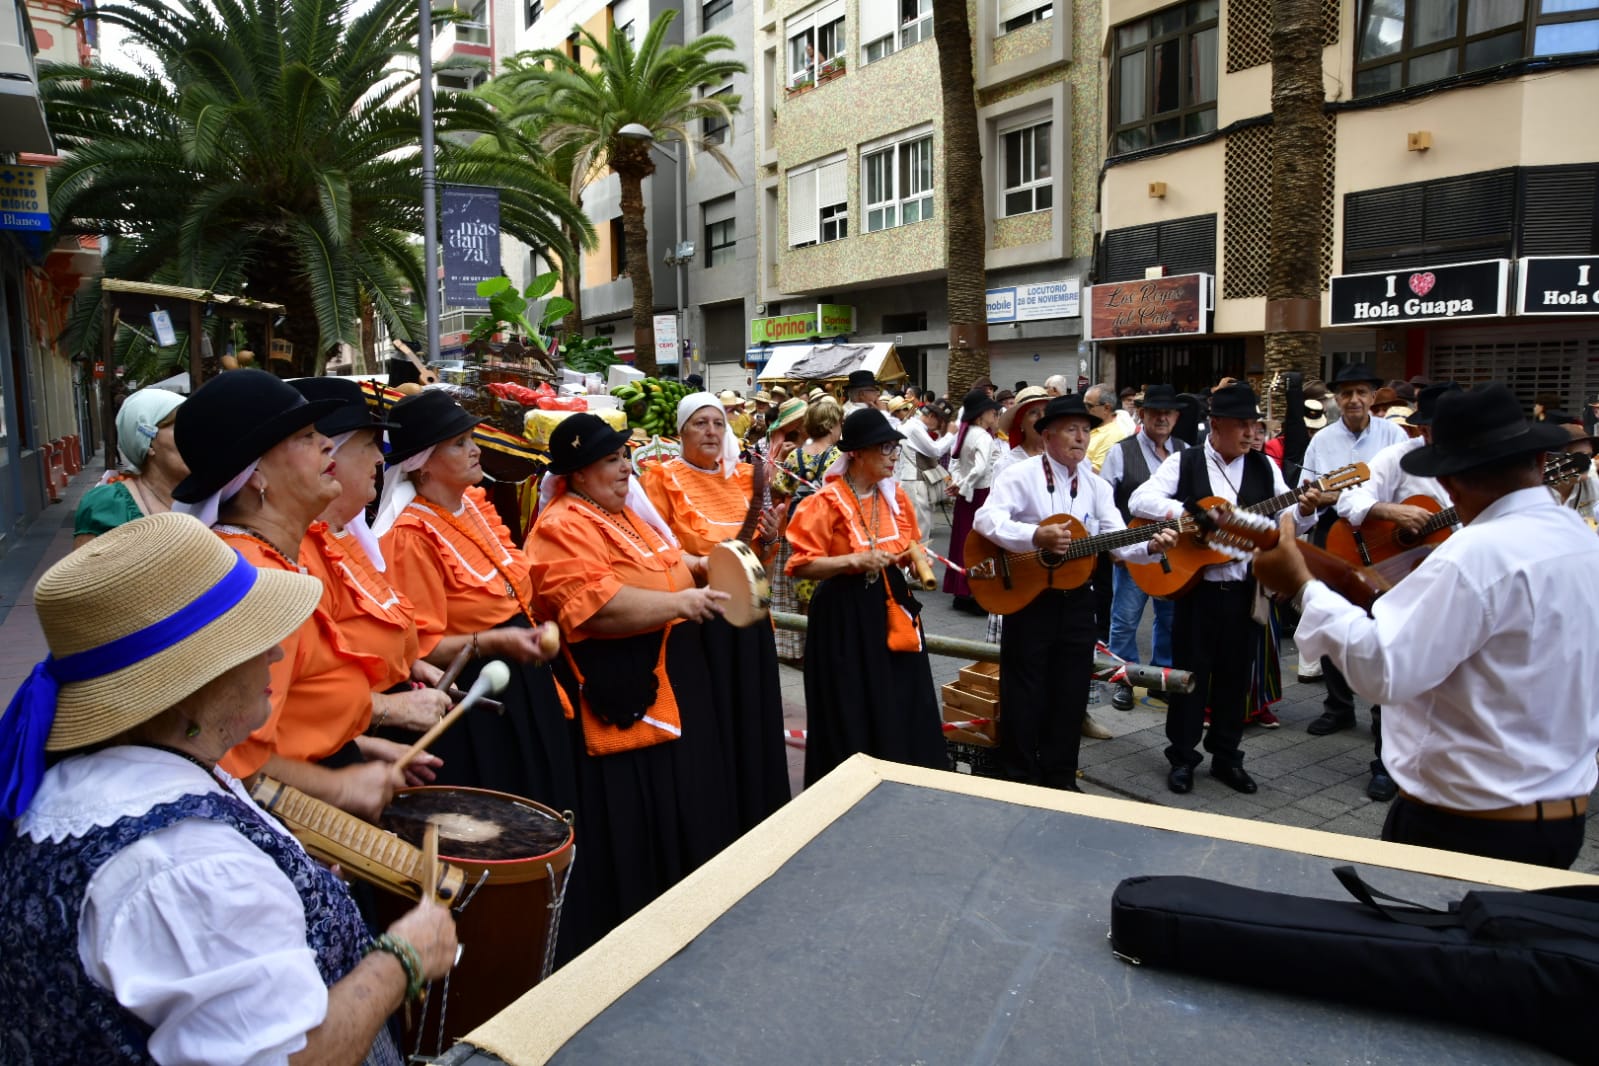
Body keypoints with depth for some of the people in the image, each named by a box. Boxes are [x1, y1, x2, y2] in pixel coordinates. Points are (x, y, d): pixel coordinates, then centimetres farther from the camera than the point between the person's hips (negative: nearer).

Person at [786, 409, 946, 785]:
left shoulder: (895, 496, 4)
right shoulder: (827, 502, -14)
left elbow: (911, 545, 19)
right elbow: (802, 564, -17)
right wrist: (854, 560, -26)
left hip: (892, 606, 6)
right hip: (845, 615, -5)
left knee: (901, 704, 11)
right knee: (852, 713, 3)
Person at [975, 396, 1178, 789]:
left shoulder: (1096, 486, 7)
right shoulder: (1020, 475, -9)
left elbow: (1119, 541, -1)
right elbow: (985, 519, -23)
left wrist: (1152, 545, -21)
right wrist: (1036, 536, -35)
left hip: (1076, 599, 5)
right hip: (1028, 596, -5)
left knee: (1070, 694, 12)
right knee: (1025, 694, 4)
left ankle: (1060, 779, 28)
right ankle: (1021, 781, 20)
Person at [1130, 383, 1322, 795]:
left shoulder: (1264, 467, 6)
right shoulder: (1183, 462, -3)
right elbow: (1139, 500, -13)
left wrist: (1305, 510, -17)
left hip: (1244, 589, 3)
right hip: (1196, 586, -3)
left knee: (1235, 673, 11)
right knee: (1191, 670, 5)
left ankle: (1226, 756, 26)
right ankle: (1182, 756, 19)